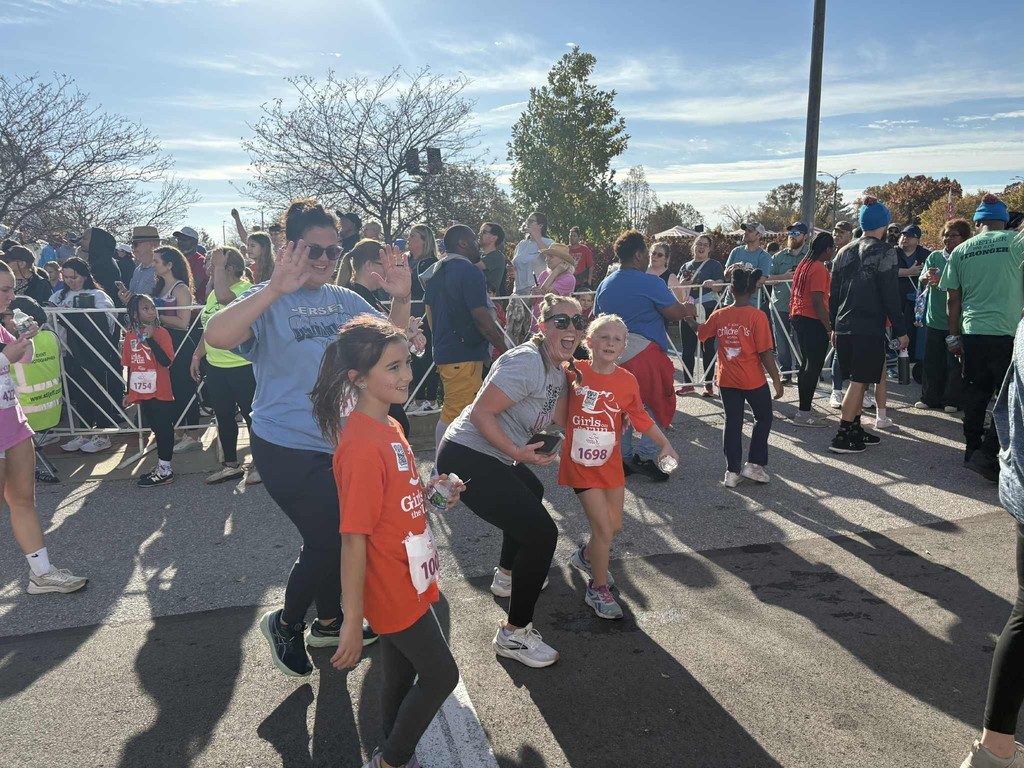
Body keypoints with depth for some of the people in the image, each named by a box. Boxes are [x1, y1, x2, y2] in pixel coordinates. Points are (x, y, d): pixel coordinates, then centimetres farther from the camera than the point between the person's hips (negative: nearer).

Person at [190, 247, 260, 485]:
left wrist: (219, 265, -25)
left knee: (251, 416, 4)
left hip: (243, 367, -9)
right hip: (215, 367, 9)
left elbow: (224, 297, -37)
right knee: (224, 417, 16)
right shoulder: (214, 293, 12)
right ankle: (231, 465, 29)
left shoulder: (246, 289, -16)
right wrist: (197, 355, 18)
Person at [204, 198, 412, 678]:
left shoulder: (344, 299, 4)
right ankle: (285, 623, 23)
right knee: (326, 538, -5)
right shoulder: (269, 302, -14)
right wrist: (276, 288, -41)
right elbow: (217, 336, -32)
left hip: (339, 441, 6)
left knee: (337, 534, 17)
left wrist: (400, 297, -12)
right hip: (287, 445, -6)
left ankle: (329, 621, 40)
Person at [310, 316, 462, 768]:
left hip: (407, 581, 8)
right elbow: (354, 538, -25)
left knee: (401, 677, 20)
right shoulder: (362, 444, -27)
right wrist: (352, 622, -21)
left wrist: (431, 493, -4)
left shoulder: (389, 428, 3)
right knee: (441, 675, 7)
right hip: (392, 589, -8)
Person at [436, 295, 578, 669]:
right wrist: (517, 452, -25)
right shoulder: (527, 362, -20)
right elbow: (480, 413, -24)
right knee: (541, 533, -12)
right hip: (467, 458, -11)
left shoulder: (556, 369, 11)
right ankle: (513, 634, 3)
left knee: (532, 493, 35)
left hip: (494, 458, 11)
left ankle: (508, 575, 54)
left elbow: (558, 423, 10)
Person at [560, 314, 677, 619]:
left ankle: (585, 556, 47)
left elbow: (640, 418, 2)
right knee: (603, 527, -8)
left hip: (611, 462, 4)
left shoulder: (627, 381, -5)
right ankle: (598, 589, 14)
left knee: (615, 525, 16)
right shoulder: (574, 372, -12)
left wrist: (666, 444, -4)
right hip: (581, 464, -4)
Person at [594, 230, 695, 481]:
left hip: (614, 354, 7)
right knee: (658, 406, 8)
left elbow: (596, 319, 17)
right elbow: (676, 314, -9)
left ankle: (623, 457, 20)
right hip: (644, 353, -6)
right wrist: (689, 309, 12)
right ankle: (646, 456, 3)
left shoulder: (605, 285, 10)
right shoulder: (650, 283, -11)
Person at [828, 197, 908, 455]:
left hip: (844, 328, 7)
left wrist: (834, 326, 21)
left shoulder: (844, 252, 12)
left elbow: (833, 293, 15)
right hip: (870, 329, -6)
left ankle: (855, 429, 21)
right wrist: (900, 330, -5)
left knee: (857, 380, 16)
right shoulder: (884, 252, -7)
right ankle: (843, 435, -3)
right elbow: (891, 295, -11)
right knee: (859, 380, -3)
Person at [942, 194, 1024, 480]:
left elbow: (953, 299, 9)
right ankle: (988, 455, -5)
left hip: (971, 333, 4)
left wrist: (954, 336, 17)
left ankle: (972, 449, 23)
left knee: (975, 395, 14)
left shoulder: (960, 251, 7)